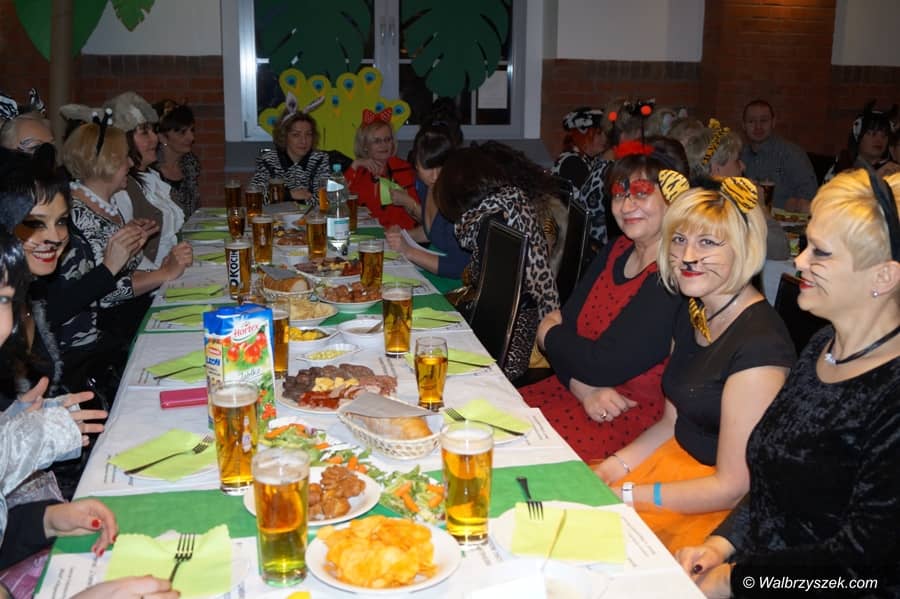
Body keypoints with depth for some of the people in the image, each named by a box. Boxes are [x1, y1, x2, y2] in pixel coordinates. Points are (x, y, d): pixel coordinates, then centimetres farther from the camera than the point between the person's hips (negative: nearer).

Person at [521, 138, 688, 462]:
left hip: (638, 416, -8)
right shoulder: (616, 250, 8)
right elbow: (565, 320, 4)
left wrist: (548, 334, -3)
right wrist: (585, 389, -16)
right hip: (579, 390, 8)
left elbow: (604, 365, -23)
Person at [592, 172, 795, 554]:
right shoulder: (692, 314, 4)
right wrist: (610, 469, -3)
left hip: (716, 508, -8)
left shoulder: (760, 346, -23)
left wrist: (624, 495, -18)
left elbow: (734, 487, -20)